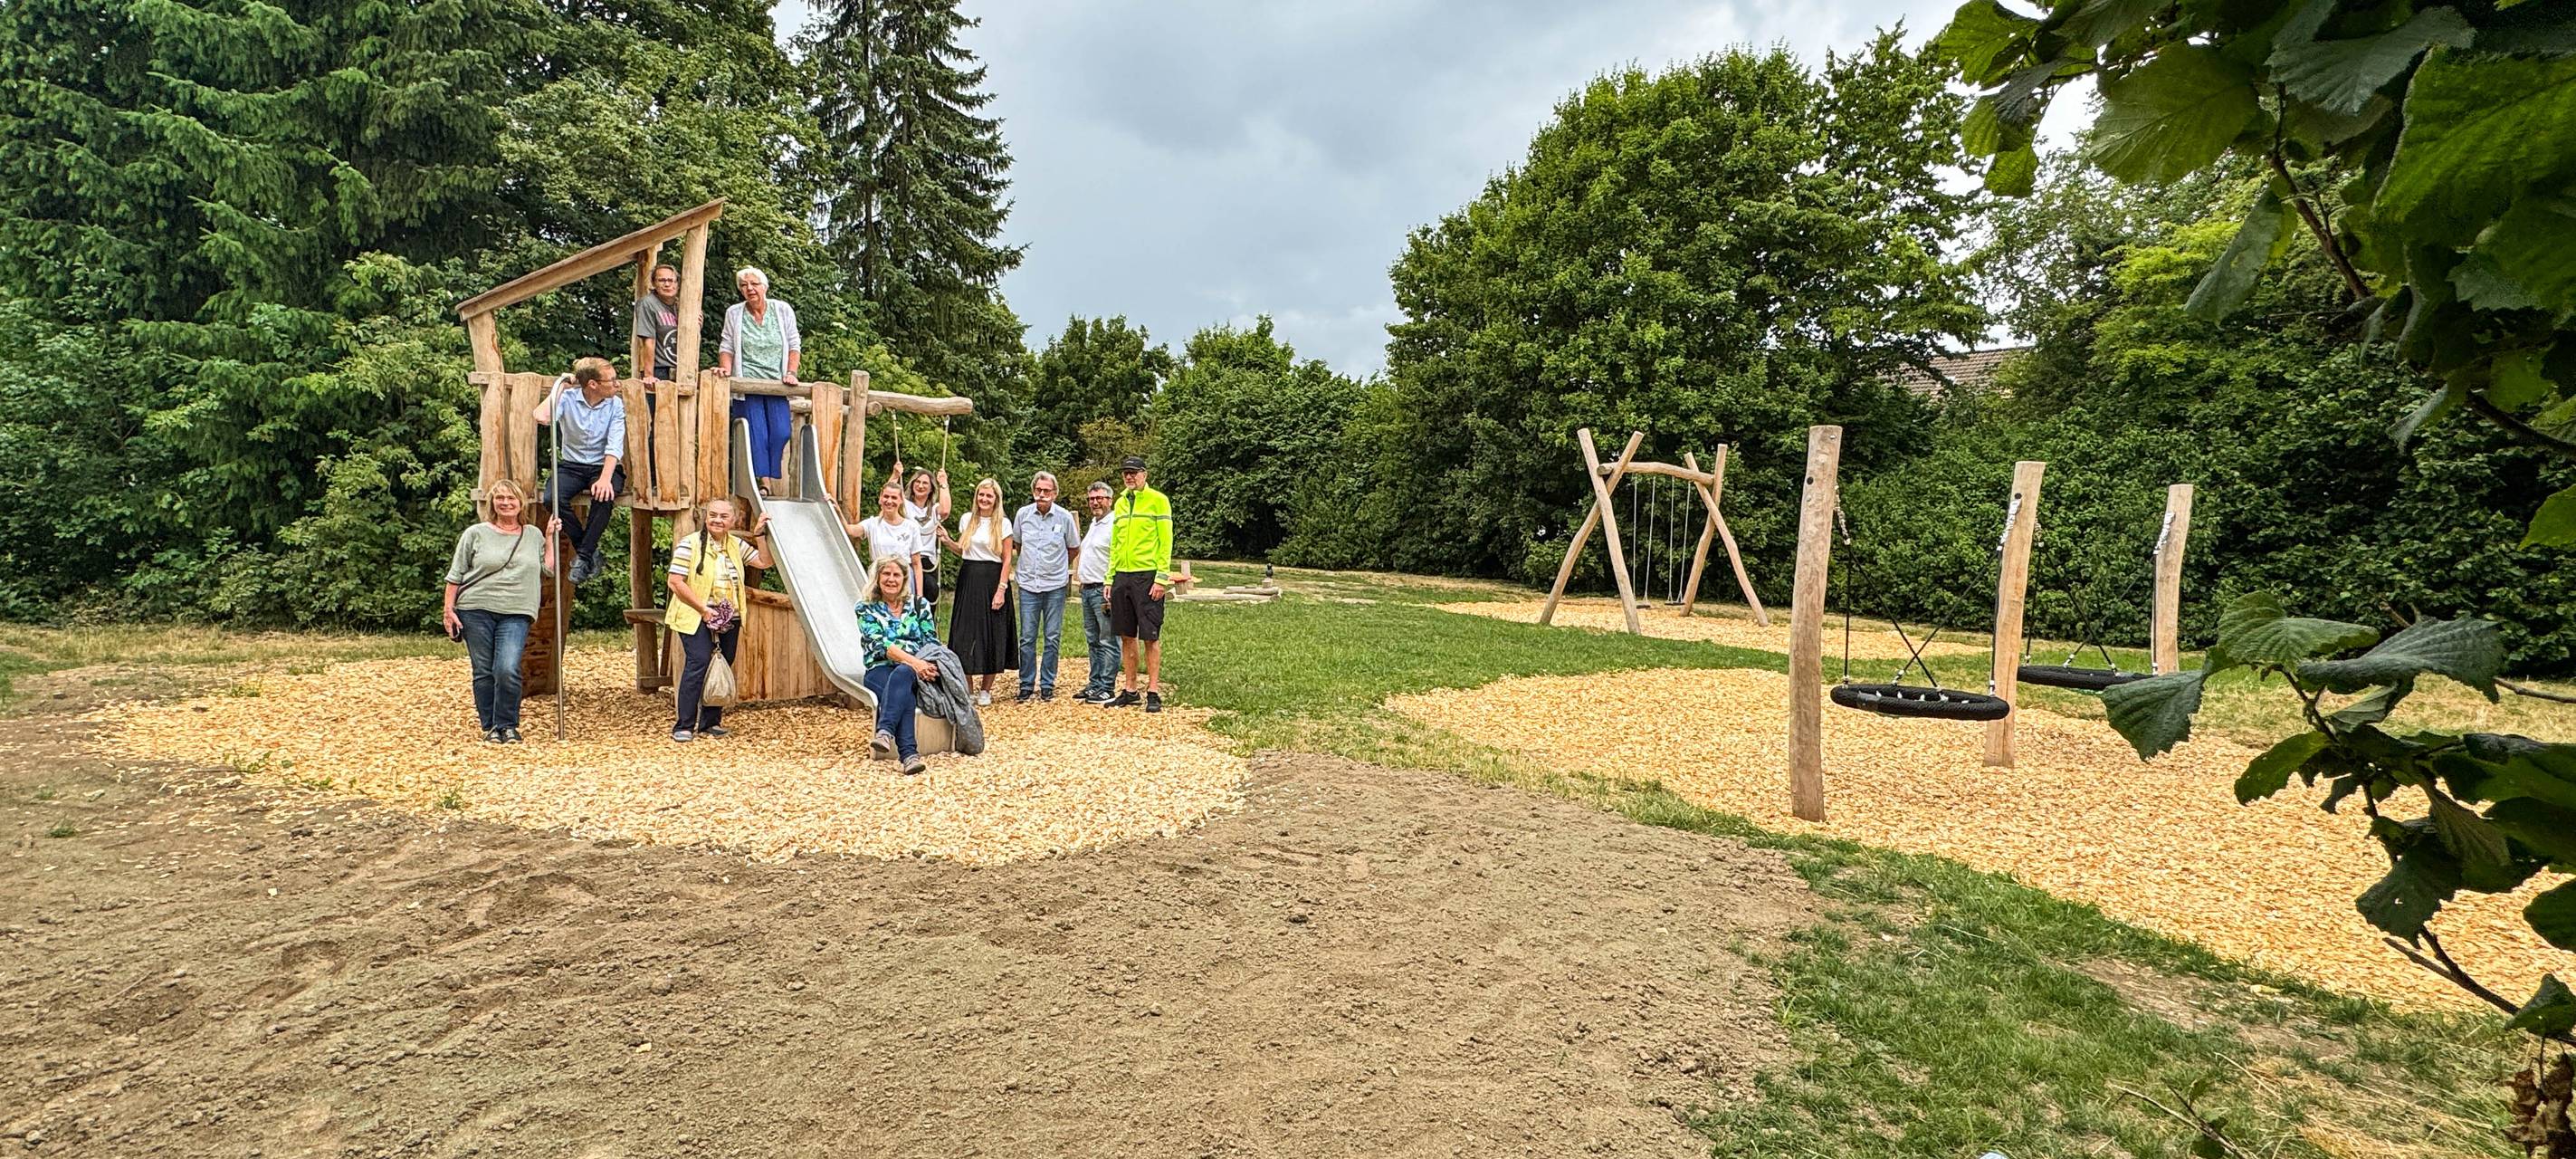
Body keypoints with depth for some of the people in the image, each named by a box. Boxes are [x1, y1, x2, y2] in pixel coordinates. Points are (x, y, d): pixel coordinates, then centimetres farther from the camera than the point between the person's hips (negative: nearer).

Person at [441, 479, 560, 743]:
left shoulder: (533, 535, 14)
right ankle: (490, 726, 15)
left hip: (516, 614, 0)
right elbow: (455, 575, 8)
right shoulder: (476, 534, 7)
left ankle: (506, 726, 0)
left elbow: (548, 569, 8)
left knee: (507, 670, -15)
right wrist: (449, 609, 1)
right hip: (476, 611, 0)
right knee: (484, 672, 4)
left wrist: (550, 537, 9)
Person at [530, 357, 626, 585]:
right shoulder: (568, 398, -5)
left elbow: (614, 446, -13)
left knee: (604, 497, -34)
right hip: (571, 465, 1)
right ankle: (589, 549, -8)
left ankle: (584, 556, -18)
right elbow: (542, 417, -25)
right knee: (552, 498, -29)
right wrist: (560, 385, -14)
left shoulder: (616, 405, -3)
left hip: (603, 466, -1)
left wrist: (605, 478, -29)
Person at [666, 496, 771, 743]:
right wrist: (703, 609, -16)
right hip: (696, 619, -6)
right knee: (699, 663, -18)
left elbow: (764, 561, 13)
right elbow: (675, 581, -12)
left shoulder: (736, 545, 12)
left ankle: (710, 723, 18)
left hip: (728, 620, 6)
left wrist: (759, 535, 2)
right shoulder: (690, 544, -7)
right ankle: (684, 726, -12)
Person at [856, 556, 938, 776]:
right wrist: (913, 661, -22)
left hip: (917, 672, 1)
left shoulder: (919, 605, 15)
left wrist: (928, 665, -15)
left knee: (902, 674, -37)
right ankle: (909, 754, -52)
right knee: (904, 694, -36)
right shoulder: (866, 608, 9)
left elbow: (932, 642, 9)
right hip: (880, 670, -1)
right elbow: (879, 644, -6)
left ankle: (885, 732, -55)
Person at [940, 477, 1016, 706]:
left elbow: (1007, 559, -4)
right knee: (966, 633, 0)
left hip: (992, 580, -3)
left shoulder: (1003, 524, -1)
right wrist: (948, 541, 0)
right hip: (968, 579, 3)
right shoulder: (966, 519, 9)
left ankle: (985, 690, 12)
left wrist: (1001, 589, -12)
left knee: (991, 635, 0)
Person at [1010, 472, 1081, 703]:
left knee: (1053, 638, 3)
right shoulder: (1023, 514, 2)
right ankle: (1026, 685, 11)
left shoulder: (1064, 517, -3)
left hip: (1055, 584, -1)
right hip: (1028, 583, 1)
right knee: (1027, 638, 3)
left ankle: (1047, 685, 12)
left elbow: (1075, 549, 11)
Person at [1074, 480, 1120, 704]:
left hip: (1104, 590, -10)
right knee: (1093, 641, 14)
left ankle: (1107, 688, -2)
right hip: (1087, 589, 10)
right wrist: (1080, 572, 19)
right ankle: (1095, 684, 20)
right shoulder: (1094, 524, 19)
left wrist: (1111, 589, -21)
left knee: (1108, 641, -5)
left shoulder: (1115, 524, -12)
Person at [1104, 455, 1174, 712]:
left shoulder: (1157, 500, -4)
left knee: (1150, 637, -3)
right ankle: (1129, 690, 17)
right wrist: (1110, 579, 14)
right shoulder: (1121, 503, 15)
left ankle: (1153, 693, 3)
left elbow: (1165, 542, -8)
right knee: (1127, 635, 9)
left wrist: (1162, 578, -15)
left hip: (1147, 576, -6)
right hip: (1122, 576, 6)